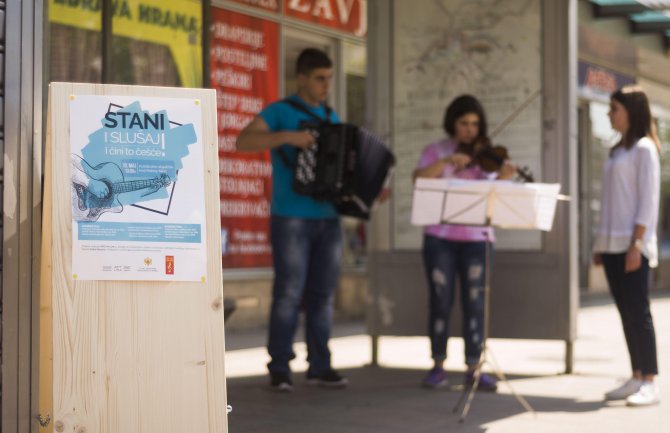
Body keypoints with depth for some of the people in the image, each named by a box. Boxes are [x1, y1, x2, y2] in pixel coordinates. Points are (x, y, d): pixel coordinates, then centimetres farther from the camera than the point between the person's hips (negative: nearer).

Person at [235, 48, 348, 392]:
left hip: (328, 218, 5)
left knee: (322, 295, 6)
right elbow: (243, 141, -16)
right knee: (288, 294, -6)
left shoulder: (332, 118, 17)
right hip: (291, 218, -5)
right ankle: (279, 368, 1)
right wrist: (287, 136, -26)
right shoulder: (280, 111, -1)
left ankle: (320, 366, 12)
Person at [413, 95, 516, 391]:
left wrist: (502, 178, -25)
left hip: (476, 238, 1)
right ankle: (438, 365, 10)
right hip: (440, 236, -1)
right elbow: (419, 180, -12)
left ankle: (473, 368, 5)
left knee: (475, 301, -1)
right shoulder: (435, 151, 6)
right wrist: (446, 161, -23)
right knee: (441, 300, 0)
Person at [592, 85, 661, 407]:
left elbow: (648, 200, -12)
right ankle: (636, 378, 13)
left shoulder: (644, 148, -6)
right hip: (612, 244, 8)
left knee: (638, 311, -8)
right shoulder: (617, 151, 17)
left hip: (632, 245, -8)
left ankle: (649, 383, -6)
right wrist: (601, 244, 14)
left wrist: (637, 243, -19)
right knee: (625, 311, 8)